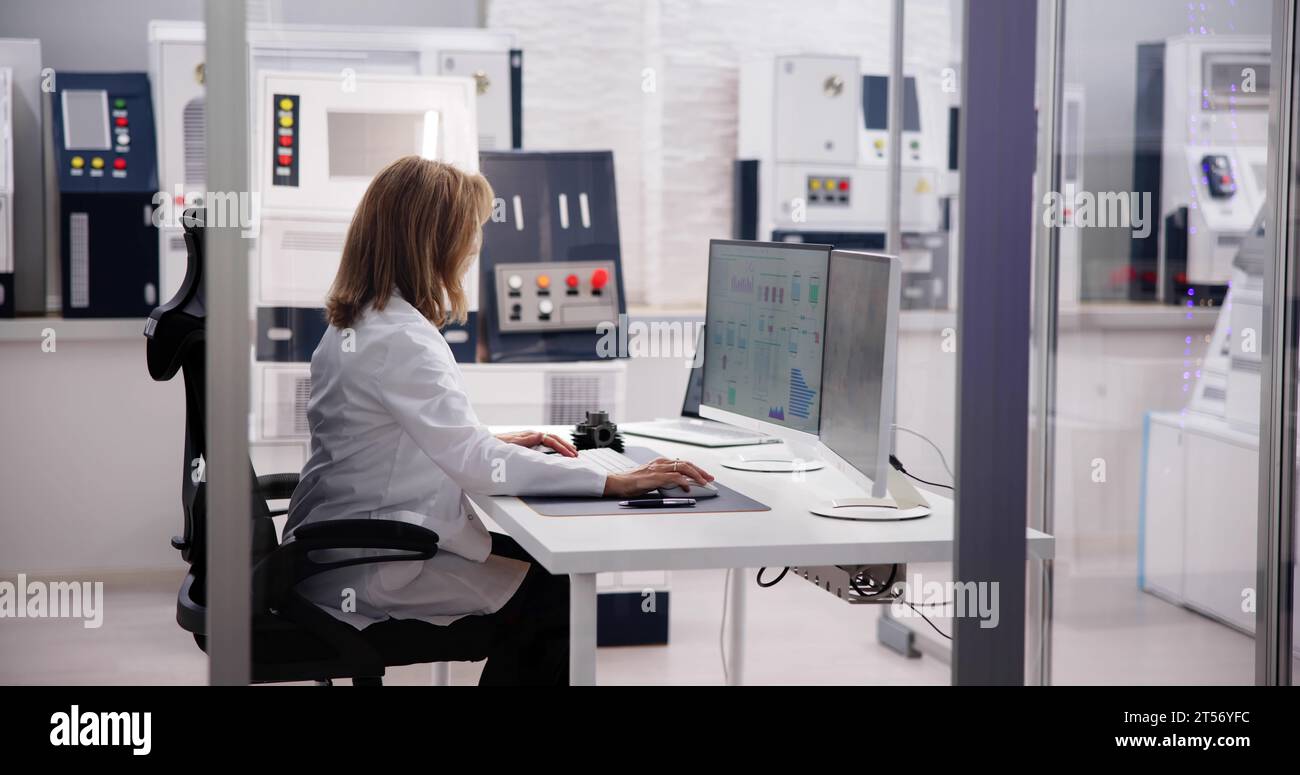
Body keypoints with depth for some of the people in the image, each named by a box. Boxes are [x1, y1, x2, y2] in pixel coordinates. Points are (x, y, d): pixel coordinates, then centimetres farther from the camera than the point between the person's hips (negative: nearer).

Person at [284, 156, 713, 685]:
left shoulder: (357, 322, 10)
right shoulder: (400, 339, -22)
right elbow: (473, 464, -29)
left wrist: (492, 443, 12)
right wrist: (614, 483, -27)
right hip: (367, 584, -10)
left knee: (547, 567, 10)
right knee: (559, 599, -8)